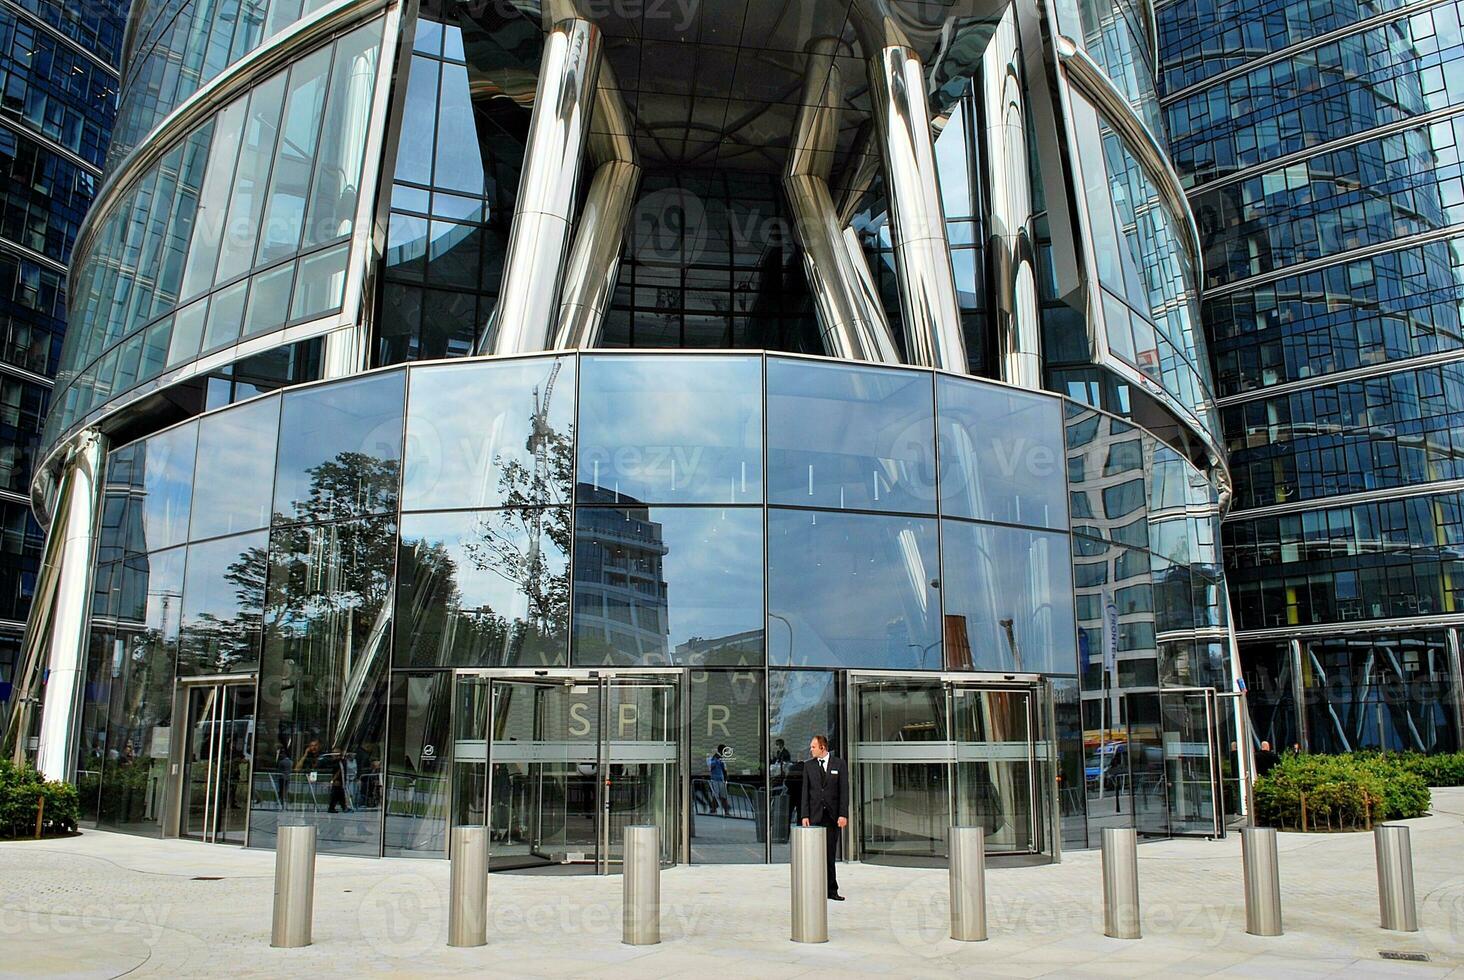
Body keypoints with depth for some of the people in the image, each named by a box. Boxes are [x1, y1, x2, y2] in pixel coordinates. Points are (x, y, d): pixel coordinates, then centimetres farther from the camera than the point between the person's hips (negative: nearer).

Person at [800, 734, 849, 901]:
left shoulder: (839, 763, 2)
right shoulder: (808, 765, 7)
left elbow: (844, 790, -1)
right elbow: (805, 792, 5)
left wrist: (843, 814, -8)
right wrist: (805, 815, -3)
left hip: (833, 815, -1)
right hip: (815, 815, 1)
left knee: (830, 854, 1)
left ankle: (830, 890, 8)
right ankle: (831, 888, 6)